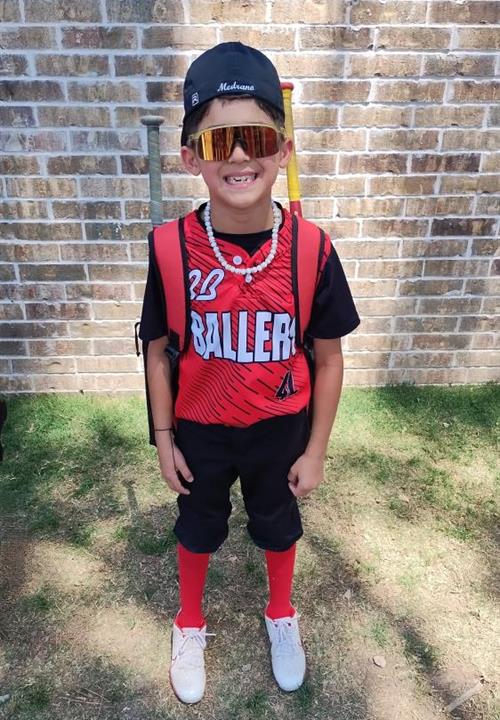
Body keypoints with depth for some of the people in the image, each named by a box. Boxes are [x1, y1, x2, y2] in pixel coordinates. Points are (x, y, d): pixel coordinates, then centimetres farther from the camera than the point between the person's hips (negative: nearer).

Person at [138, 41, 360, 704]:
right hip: (199, 429, 1)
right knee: (197, 526, 24)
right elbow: (158, 350, -7)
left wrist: (316, 450, -5)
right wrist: (163, 439, -1)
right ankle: (190, 625, 57)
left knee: (278, 524, 25)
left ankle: (282, 616, 59)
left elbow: (328, 359, -9)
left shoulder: (311, 250, -19)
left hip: (281, 429, 0)